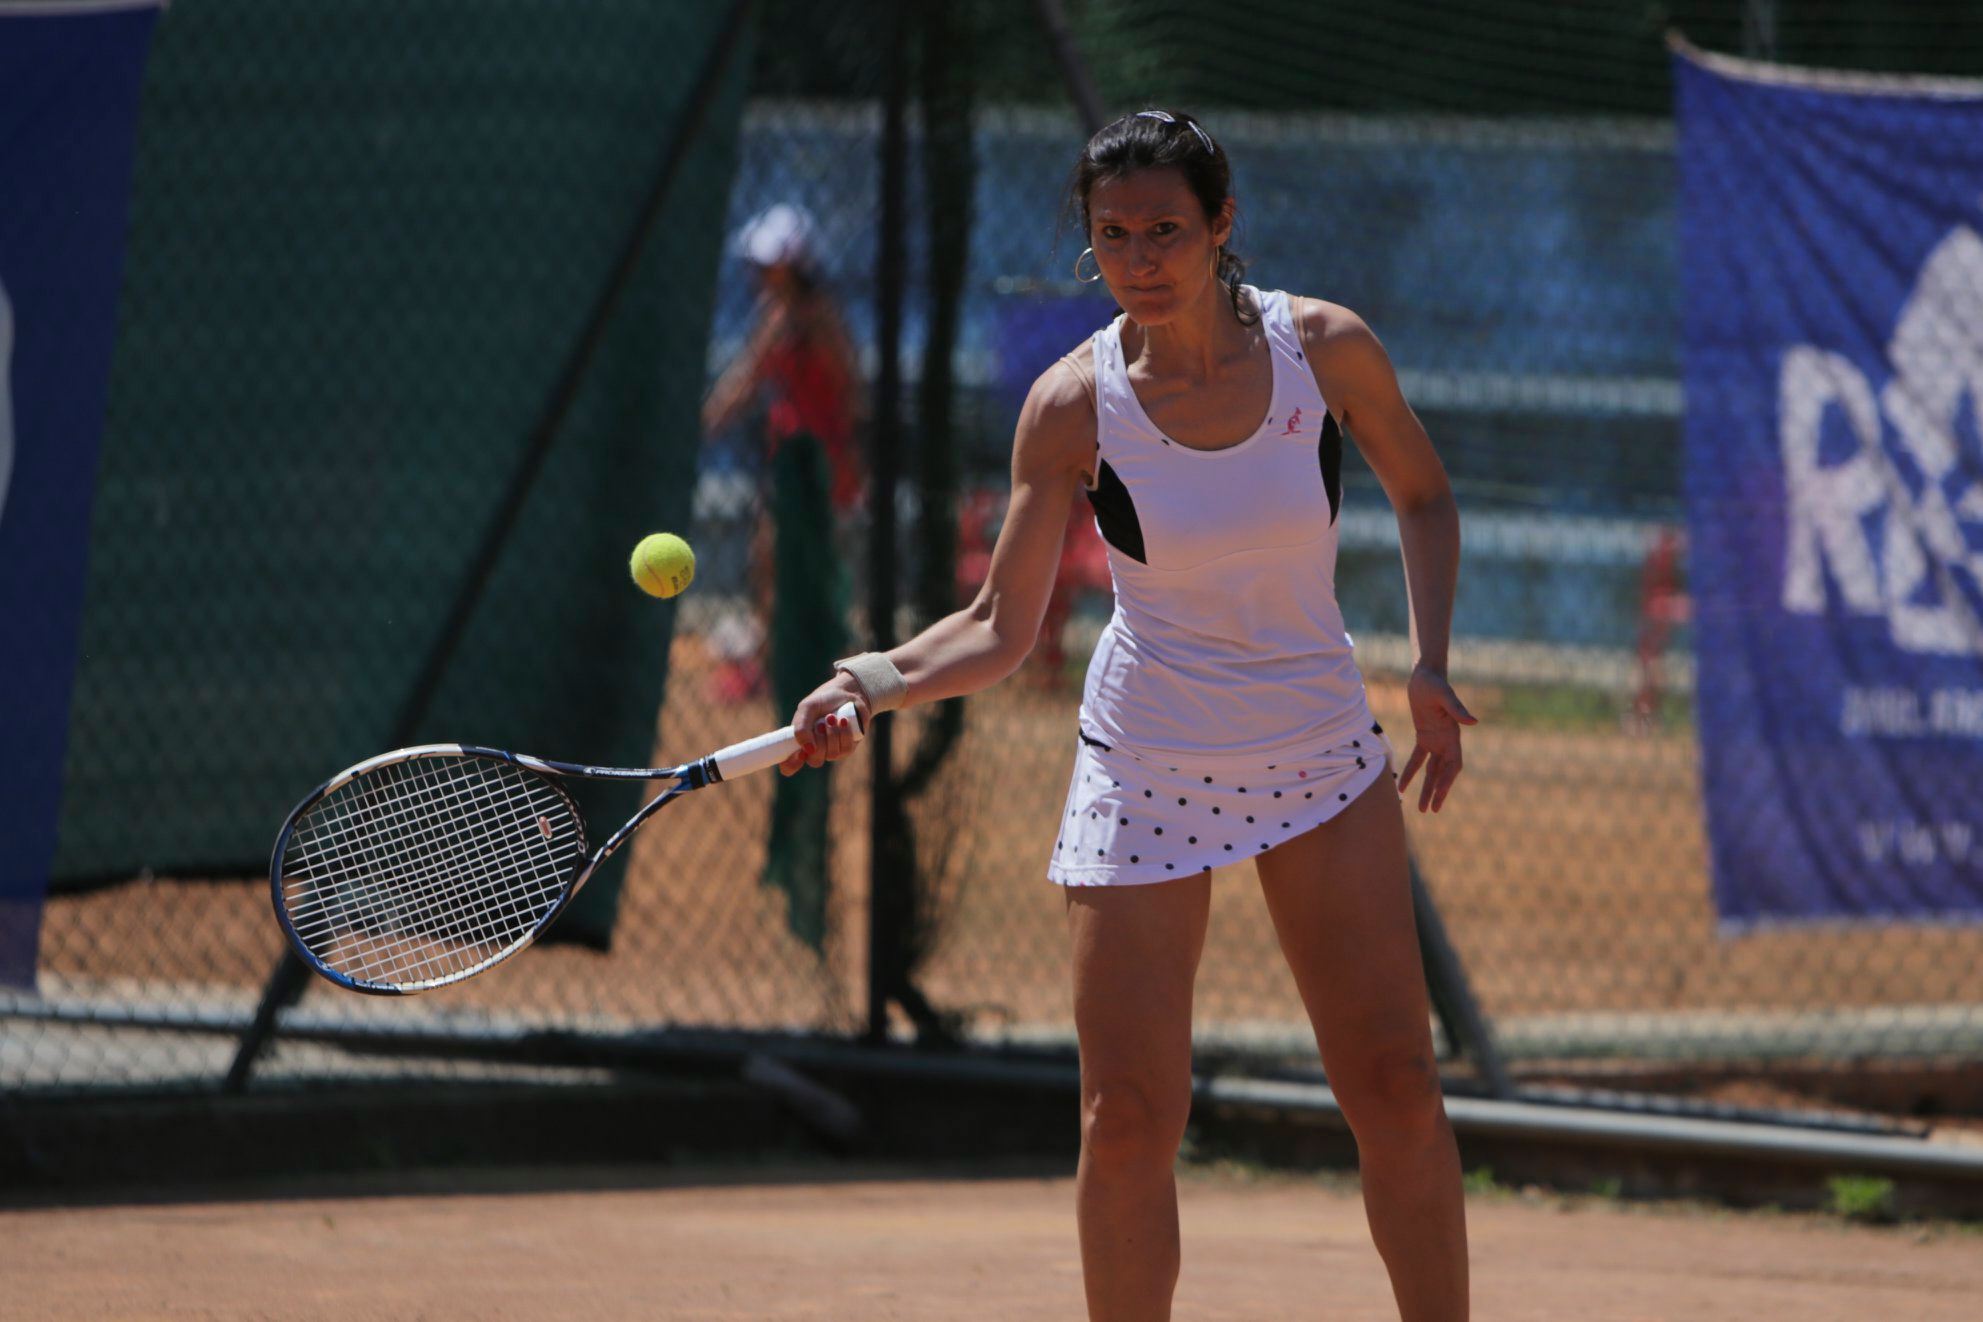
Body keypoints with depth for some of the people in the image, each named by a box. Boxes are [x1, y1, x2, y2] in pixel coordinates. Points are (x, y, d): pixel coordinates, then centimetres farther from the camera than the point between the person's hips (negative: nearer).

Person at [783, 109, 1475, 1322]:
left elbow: (1424, 497, 9)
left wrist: (1431, 663, -4)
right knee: (1129, 1122, -6)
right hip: (1145, 767, -1)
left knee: (1398, 1092, -3)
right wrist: (869, 685, -26)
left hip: (1321, 754, 1)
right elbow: (1000, 630, -9)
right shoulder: (1076, 405, -13)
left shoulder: (1326, 348, -10)